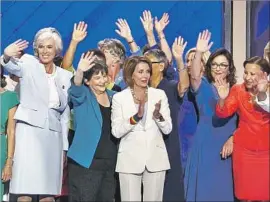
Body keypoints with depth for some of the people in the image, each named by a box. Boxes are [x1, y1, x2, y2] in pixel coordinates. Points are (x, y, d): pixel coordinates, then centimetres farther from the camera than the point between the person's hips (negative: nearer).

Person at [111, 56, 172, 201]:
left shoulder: (159, 94, 2)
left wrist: (158, 115, -18)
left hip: (155, 158, 2)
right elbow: (116, 132, -8)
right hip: (130, 159, -2)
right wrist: (136, 116, -20)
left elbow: (167, 129, 1)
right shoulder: (119, 97, -2)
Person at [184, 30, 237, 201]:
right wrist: (199, 53, -35)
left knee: (223, 188, 9)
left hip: (228, 146, 2)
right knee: (204, 188, 1)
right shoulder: (204, 87, 2)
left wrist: (232, 139, -10)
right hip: (205, 146, -2)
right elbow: (195, 76, -21)